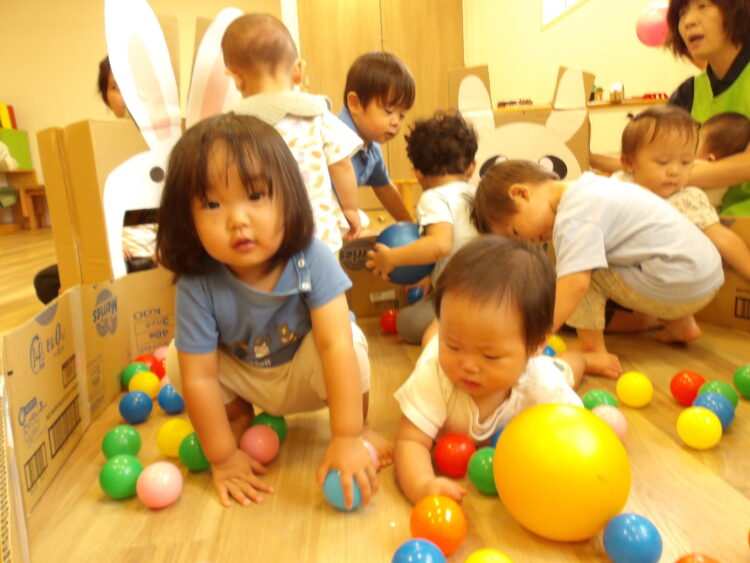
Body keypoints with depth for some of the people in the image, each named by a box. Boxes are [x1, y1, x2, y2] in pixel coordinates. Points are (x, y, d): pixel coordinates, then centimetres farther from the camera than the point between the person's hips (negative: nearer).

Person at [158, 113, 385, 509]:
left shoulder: (311, 259, -31)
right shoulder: (197, 285, -28)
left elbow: (336, 344, -37)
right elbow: (199, 378, -24)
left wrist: (347, 438, -40)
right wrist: (223, 457, -19)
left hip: (307, 373, -2)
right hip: (246, 379, 3)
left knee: (350, 341, -32)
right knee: (180, 359, -18)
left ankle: (360, 427, -2)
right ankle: (240, 419, 9)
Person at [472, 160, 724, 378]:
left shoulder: (573, 218, -18)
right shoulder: (587, 186, 10)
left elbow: (575, 284, -28)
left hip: (681, 288, -10)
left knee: (580, 266, -11)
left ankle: (593, 353, -9)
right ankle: (680, 323, 25)